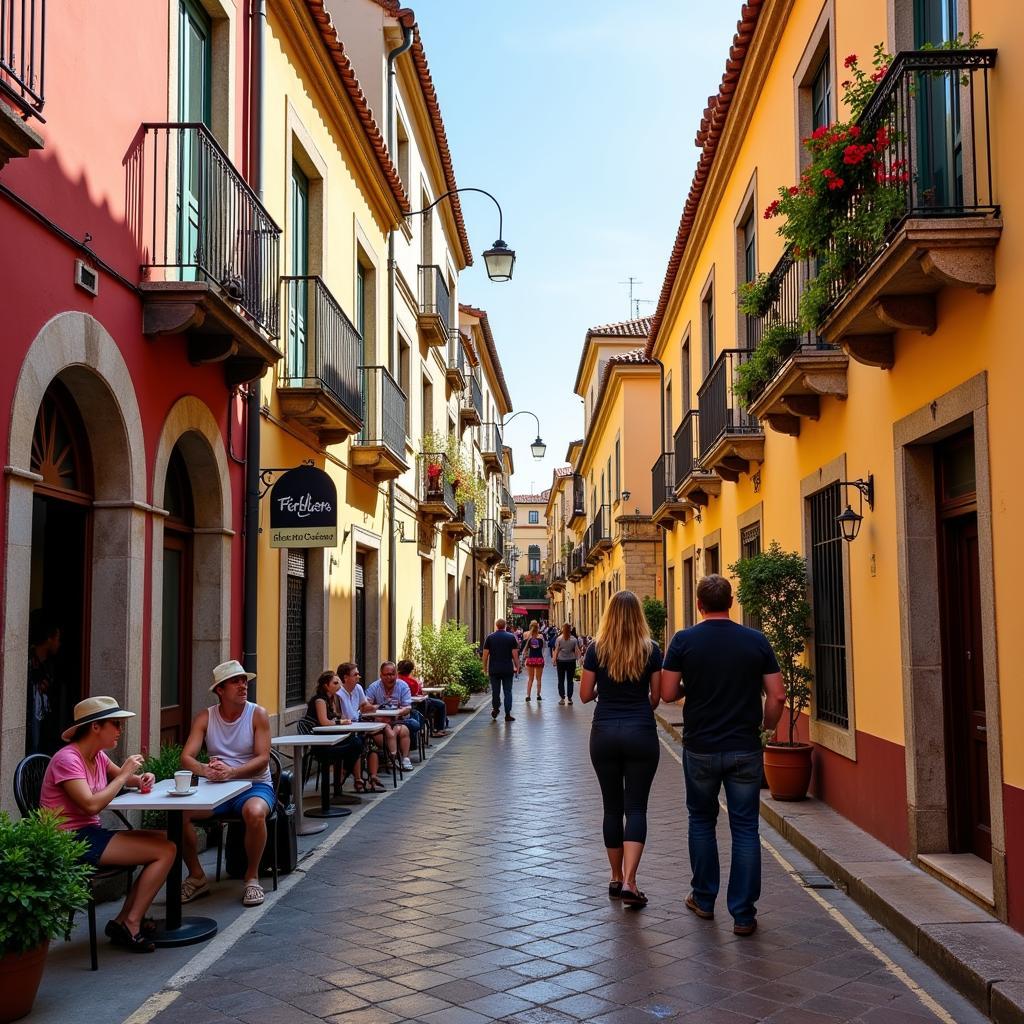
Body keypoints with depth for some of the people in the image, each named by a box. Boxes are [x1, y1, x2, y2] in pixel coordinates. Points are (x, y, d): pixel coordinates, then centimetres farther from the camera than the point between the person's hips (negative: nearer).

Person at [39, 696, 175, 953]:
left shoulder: (98, 756, 10)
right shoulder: (67, 759, -17)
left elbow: (120, 778, 24)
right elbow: (91, 805, -26)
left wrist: (141, 779, 1)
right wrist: (124, 775, -16)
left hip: (90, 834, 9)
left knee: (164, 842, 2)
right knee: (165, 850, -14)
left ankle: (125, 921, 3)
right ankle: (130, 925, -4)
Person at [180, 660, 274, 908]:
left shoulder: (258, 714, -4)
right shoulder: (205, 718, 3)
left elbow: (263, 759, -13)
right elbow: (186, 757, -8)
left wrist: (231, 772, -30)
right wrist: (205, 770, -31)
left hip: (255, 785, -3)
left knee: (255, 812, -37)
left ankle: (252, 877, -12)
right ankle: (197, 876, -2)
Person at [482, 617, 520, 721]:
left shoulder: (490, 637, 2)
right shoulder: (511, 637, -1)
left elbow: (485, 654, 1)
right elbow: (515, 654, -5)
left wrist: (485, 668, 9)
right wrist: (517, 667, 4)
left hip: (494, 669, 1)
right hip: (508, 669, -1)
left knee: (495, 691, 14)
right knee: (508, 691, 4)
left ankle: (495, 709, 23)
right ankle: (507, 714, 1)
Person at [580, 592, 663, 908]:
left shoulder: (597, 649, -2)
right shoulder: (650, 650, -3)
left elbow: (585, 695, 2)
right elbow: (656, 696, 3)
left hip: (604, 734, 1)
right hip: (641, 734, -1)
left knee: (612, 807, 12)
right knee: (636, 808, 1)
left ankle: (616, 878, 21)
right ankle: (629, 881, -11)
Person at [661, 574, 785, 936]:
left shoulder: (684, 641, -7)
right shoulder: (756, 641, -4)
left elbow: (668, 693, -6)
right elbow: (777, 696, -4)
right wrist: (765, 727, 13)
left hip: (700, 748, 0)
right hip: (745, 749, 0)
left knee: (701, 820, 18)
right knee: (745, 828, 7)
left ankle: (704, 899, 27)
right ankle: (743, 914, 8)